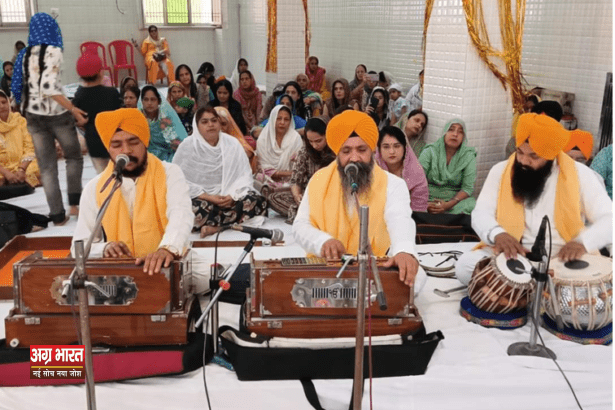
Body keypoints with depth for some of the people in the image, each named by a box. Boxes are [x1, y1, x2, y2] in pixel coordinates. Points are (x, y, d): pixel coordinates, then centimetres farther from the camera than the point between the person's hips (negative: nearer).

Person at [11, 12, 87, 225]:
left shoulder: (24, 54, 8)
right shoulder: (53, 51, -10)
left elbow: (18, 87, 8)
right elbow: (49, 87, -21)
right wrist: (73, 109, -19)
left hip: (33, 115, 5)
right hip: (55, 113, -5)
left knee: (47, 166, 8)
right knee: (74, 156, 17)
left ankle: (57, 214, 9)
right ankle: (74, 202, 12)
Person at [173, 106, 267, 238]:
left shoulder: (232, 143, 5)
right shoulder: (187, 146, -2)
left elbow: (244, 175, 2)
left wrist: (233, 195, -17)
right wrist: (207, 197, -18)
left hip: (229, 197, 3)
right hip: (199, 198, -3)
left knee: (259, 202, -22)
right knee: (193, 210, -37)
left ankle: (212, 225, -22)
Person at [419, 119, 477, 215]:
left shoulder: (469, 156, 3)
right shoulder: (430, 152, 2)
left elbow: (468, 188, -4)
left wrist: (449, 204, -22)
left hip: (454, 199, 2)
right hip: (428, 198, -2)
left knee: (472, 205, -31)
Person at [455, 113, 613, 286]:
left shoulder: (579, 174, 0)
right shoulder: (500, 171, 3)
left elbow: (609, 219, -2)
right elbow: (481, 214, -3)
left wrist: (583, 242, -24)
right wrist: (497, 234, -27)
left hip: (564, 259, 0)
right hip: (512, 255, 0)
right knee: (465, 266, -27)